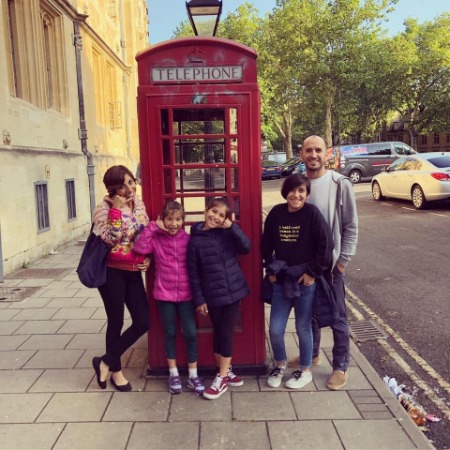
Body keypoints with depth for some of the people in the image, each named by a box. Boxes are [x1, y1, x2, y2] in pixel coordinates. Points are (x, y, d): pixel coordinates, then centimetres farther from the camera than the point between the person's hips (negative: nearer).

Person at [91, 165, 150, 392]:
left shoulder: (139, 203, 6)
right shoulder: (105, 208, -12)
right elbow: (109, 239, -26)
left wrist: (149, 257, 2)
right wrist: (116, 210, -27)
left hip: (133, 272, 6)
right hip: (111, 271, -6)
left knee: (143, 322, 4)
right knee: (116, 322, 6)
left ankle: (106, 362, 21)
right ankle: (115, 370, 29)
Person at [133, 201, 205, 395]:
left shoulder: (188, 239, -2)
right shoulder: (156, 239, -3)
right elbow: (140, 248, -20)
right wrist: (152, 227, -18)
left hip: (186, 294, 1)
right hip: (164, 294, 0)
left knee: (191, 334, 5)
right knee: (170, 333, 13)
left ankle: (193, 376, 20)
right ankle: (173, 374, 29)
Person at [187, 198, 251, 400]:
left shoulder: (227, 233, -1)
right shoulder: (195, 241, -8)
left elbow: (246, 247, -14)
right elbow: (193, 274, -5)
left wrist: (233, 226, -18)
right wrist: (199, 299, -5)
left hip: (233, 291, 2)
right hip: (213, 296, -1)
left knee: (226, 333, 6)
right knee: (218, 333, 11)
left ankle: (222, 377, 19)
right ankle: (226, 372, 30)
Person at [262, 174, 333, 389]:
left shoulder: (312, 213, -12)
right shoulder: (276, 213, -1)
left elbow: (326, 245, -13)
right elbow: (266, 244, 10)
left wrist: (313, 272, -12)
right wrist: (270, 270, 5)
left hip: (305, 281, -3)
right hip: (280, 280, 3)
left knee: (303, 327, 10)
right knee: (275, 329, 5)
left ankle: (305, 371, 32)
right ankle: (280, 365, 33)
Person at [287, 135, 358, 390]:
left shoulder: (341, 184, -10)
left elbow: (351, 226, -7)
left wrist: (343, 260, -11)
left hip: (331, 263, -4)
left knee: (337, 317, 6)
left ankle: (341, 367, 22)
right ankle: (311, 354, 39)